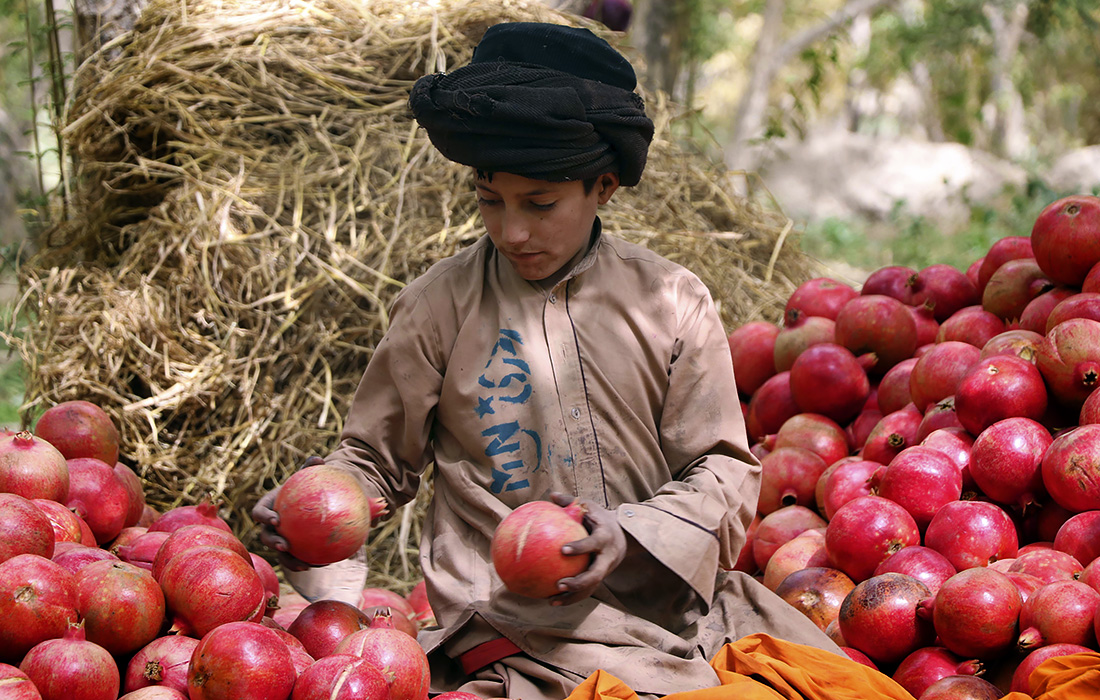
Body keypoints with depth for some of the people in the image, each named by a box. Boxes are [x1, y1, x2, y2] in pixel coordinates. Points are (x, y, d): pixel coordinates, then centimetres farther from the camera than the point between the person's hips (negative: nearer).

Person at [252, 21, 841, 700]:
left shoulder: (671, 303, 4)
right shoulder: (441, 306, 1)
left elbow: (722, 471, 5)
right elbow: (377, 458, 11)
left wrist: (634, 533, -14)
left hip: (675, 602, 3)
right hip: (521, 630, -3)